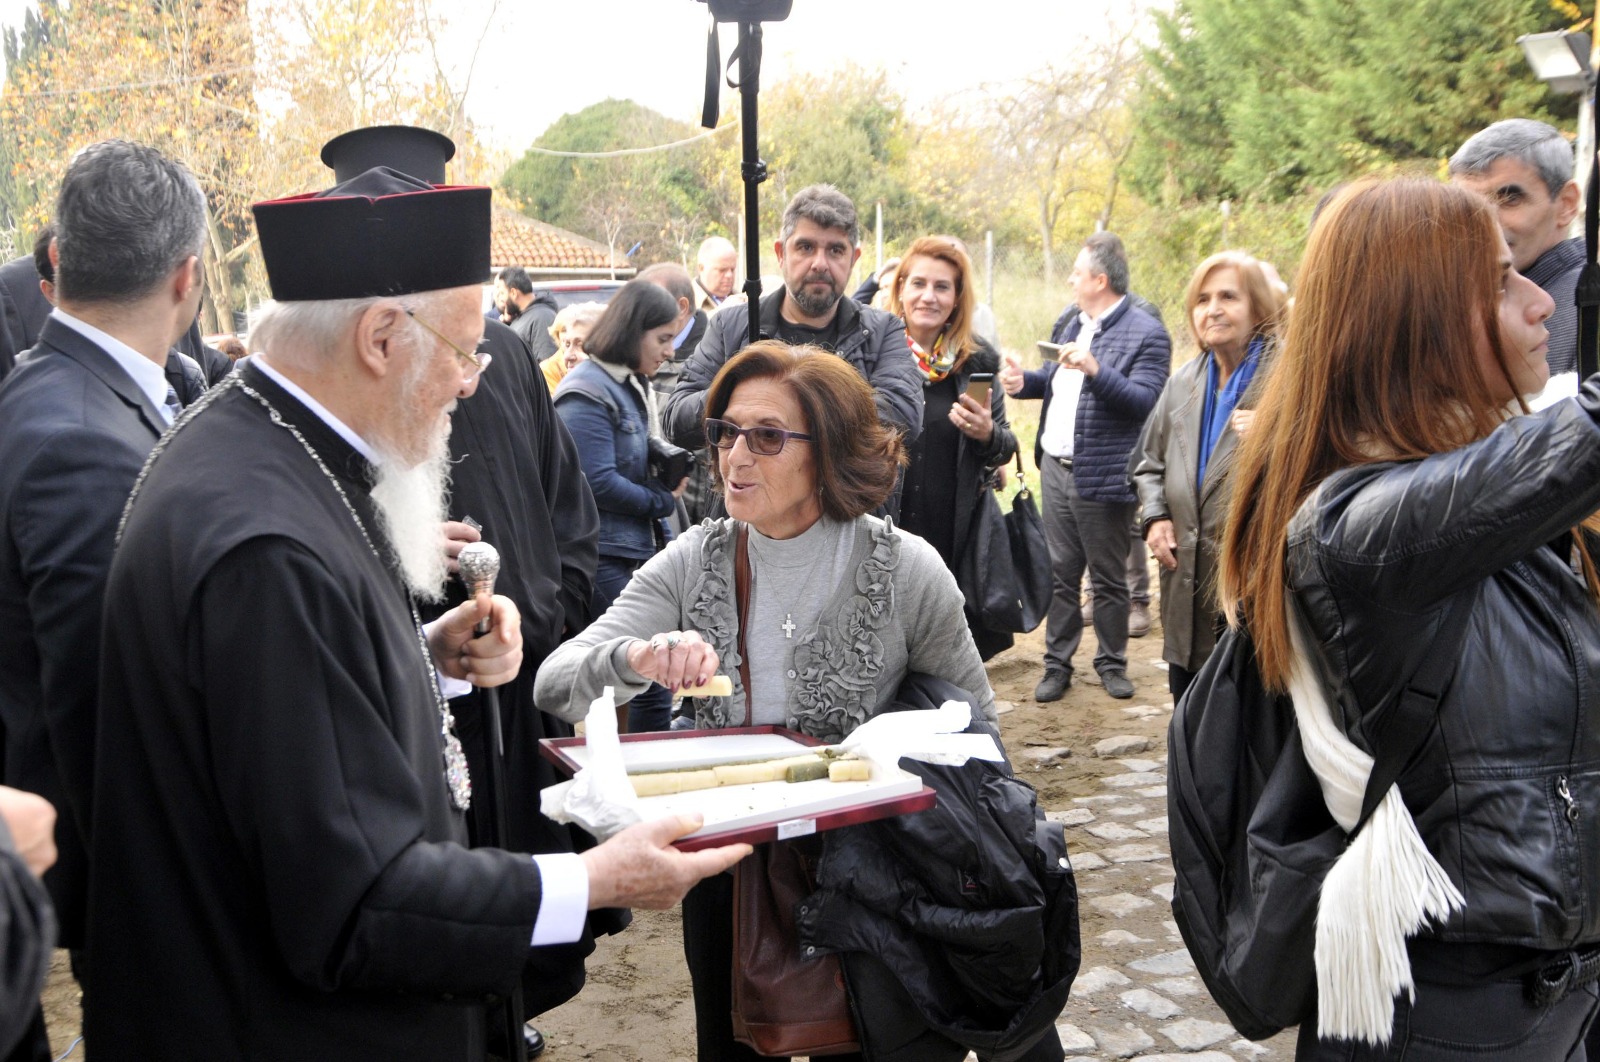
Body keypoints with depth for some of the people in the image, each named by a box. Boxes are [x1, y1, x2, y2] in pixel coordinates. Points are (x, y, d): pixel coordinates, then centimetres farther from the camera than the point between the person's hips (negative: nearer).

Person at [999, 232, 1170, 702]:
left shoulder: (1145, 334, -12)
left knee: (1108, 579, 7)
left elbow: (1144, 401, -21)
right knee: (1060, 573, 12)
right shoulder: (1077, 324, 14)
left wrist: (1096, 369, -32)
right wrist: (1026, 381, 5)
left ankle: (1112, 662, 23)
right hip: (1056, 468, 7)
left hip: (1102, 478, -7)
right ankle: (1057, 664, 21)